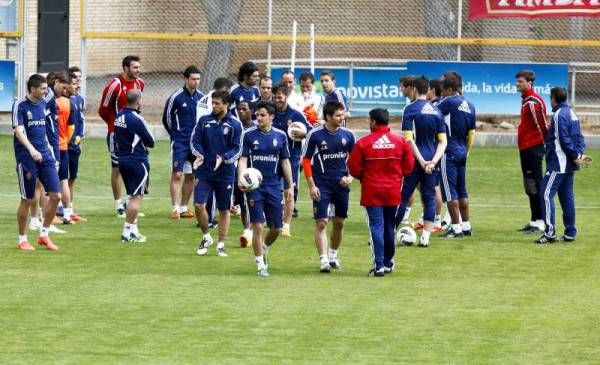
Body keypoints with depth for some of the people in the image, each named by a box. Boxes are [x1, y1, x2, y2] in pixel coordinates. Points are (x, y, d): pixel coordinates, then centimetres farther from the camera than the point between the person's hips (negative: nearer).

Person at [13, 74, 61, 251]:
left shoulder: (43, 104, 10)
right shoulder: (20, 105, -10)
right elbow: (18, 131, -20)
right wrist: (31, 149, -34)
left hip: (44, 155, 6)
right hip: (26, 157, -6)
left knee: (55, 196, -2)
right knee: (27, 200, 0)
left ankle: (44, 235, 14)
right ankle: (22, 240, 14)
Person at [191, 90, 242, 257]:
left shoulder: (235, 125, -4)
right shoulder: (204, 121, 3)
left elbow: (237, 149, -4)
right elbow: (195, 140, 5)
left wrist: (223, 159, -21)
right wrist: (199, 154, -15)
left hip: (225, 173, -1)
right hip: (204, 171, 1)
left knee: (224, 210, 6)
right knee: (199, 204, -10)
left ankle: (221, 245, 17)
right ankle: (206, 237, 13)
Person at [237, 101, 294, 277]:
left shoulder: (280, 136, 4)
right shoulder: (249, 135, -2)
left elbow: (285, 162, 11)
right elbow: (243, 159, -5)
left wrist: (290, 187, 9)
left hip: (274, 188, 2)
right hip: (255, 188, -2)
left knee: (276, 228, 5)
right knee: (258, 226, -7)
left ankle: (264, 249, 34)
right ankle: (261, 264, 2)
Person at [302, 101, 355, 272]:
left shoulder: (347, 135, 1)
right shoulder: (315, 135, -8)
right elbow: (306, 161, -3)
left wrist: (350, 176, -4)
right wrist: (311, 185, -9)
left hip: (342, 185, 4)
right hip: (322, 186, -4)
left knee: (339, 222, 12)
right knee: (321, 222, -9)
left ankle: (333, 255, 30)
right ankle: (324, 260, -9)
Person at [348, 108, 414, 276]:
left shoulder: (363, 143, -10)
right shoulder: (400, 141, -1)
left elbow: (354, 168, -7)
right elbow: (408, 166, 3)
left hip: (372, 192, -3)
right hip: (393, 192, 3)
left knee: (376, 227, -3)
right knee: (389, 227, 16)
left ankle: (379, 265, -12)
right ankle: (388, 262, 27)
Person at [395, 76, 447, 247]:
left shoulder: (411, 109, -6)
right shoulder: (436, 111, 8)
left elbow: (409, 139, -14)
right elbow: (443, 141, 4)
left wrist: (421, 161, -13)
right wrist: (433, 161, -5)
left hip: (415, 161, -4)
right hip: (432, 161, 4)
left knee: (402, 197, 2)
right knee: (429, 198, 6)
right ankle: (425, 237, 2)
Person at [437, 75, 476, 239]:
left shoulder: (449, 102, -13)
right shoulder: (470, 106, 10)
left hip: (449, 152, -8)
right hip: (462, 152, 8)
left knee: (450, 191, -4)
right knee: (462, 190, 14)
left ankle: (456, 228, -5)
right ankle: (466, 226, 17)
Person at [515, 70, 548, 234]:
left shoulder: (534, 102, -16)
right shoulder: (525, 100, 16)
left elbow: (542, 125, -16)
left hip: (533, 149, -11)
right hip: (525, 149, 11)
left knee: (535, 186, -9)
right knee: (530, 188, 15)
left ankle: (540, 223, -9)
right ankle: (534, 221, 22)